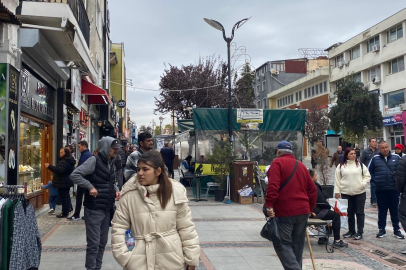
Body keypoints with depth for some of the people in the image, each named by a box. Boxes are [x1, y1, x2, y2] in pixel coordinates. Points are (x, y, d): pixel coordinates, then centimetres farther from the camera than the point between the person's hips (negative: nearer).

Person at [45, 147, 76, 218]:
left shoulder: (64, 162, -23)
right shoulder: (70, 161, 11)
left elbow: (59, 170, -36)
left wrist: (49, 166, -41)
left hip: (63, 183, -10)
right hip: (68, 182, 10)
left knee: (63, 197, -4)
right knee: (66, 195, 20)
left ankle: (64, 213, 1)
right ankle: (68, 209, 30)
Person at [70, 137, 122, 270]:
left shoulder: (112, 163, 10)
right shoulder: (94, 161, -13)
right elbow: (74, 175, -19)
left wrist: (116, 189, 4)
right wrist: (90, 187, -22)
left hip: (107, 209, 8)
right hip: (94, 209, -8)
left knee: (102, 242, 15)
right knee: (93, 243, -2)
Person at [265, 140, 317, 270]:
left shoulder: (277, 163, -3)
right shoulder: (301, 165, 17)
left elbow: (273, 186, -18)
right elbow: (312, 189, 17)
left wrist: (269, 205, -20)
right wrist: (309, 207, 22)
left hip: (285, 211, -7)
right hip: (302, 211, 7)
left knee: (282, 243, -3)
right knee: (297, 244, 15)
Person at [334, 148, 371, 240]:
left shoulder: (360, 165, 4)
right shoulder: (341, 166, 4)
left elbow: (367, 176, 7)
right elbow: (337, 179, 5)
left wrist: (363, 184, -10)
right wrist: (337, 191, 0)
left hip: (360, 193, -1)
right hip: (346, 193, 1)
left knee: (360, 212, 3)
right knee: (349, 213, 11)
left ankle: (360, 232, 10)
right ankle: (351, 231, 23)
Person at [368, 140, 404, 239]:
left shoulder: (396, 158, 2)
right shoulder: (375, 159, 3)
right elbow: (369, 171, 8)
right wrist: (374, 180, -3)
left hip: (394, 189, 0)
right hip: (380, 190, 0)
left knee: (395, 210, 9)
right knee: (382, 211, 9)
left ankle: (397, 230, 20)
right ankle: (382, 230, 20)